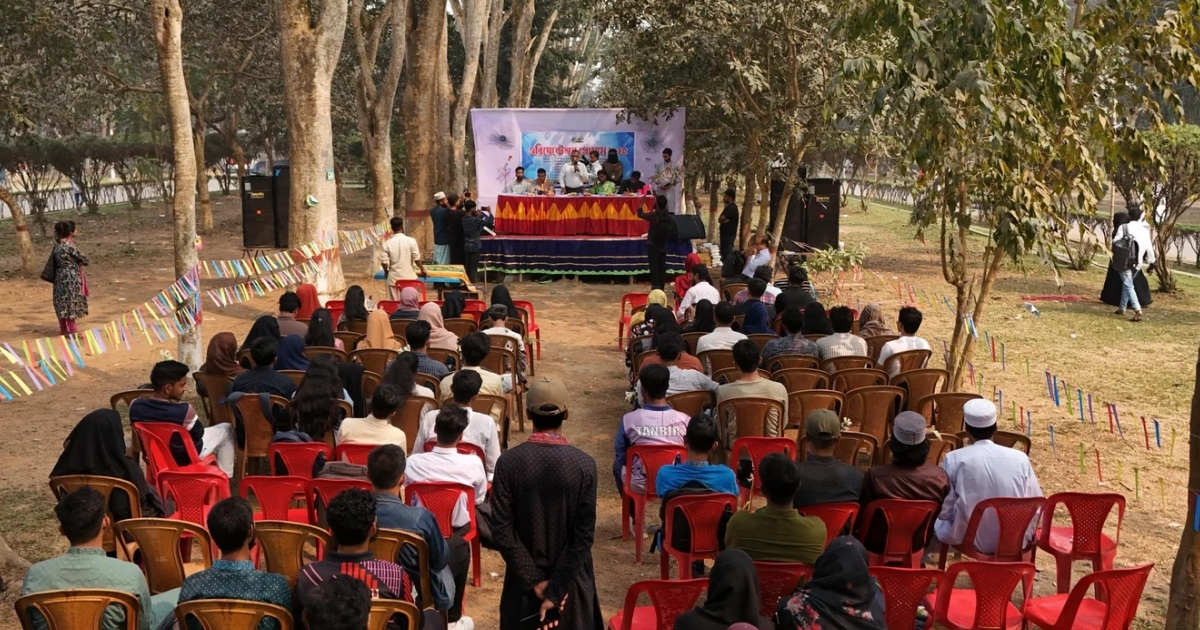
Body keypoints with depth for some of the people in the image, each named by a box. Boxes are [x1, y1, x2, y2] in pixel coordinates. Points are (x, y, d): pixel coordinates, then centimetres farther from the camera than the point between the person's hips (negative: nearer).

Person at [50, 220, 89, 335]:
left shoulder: (57, 245, 6)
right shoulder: (69, 246, -19)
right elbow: (83, 259, -13)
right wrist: (80, 261, 11)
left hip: (60, 277, 8)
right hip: (71, 278, -8)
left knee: (62, 302, 14)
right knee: (71, 302, -2)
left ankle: (63, 329, 22)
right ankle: (72, 330, 3)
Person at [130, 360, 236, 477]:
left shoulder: (135, 406, -20)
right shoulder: (184, 410, -34)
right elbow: (199, 434, -15)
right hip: (187, 457, -5)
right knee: (227, 429, 16)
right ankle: (225, 477, 28)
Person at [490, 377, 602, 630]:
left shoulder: (508, 462, -12)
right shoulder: (584, 464, -15)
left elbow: (502, 532, -13)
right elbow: (584, 536, -17)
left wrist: (535, 581, -8)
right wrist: (556, 591, -13)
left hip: (524, 579, 1)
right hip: (571, 579, -1)